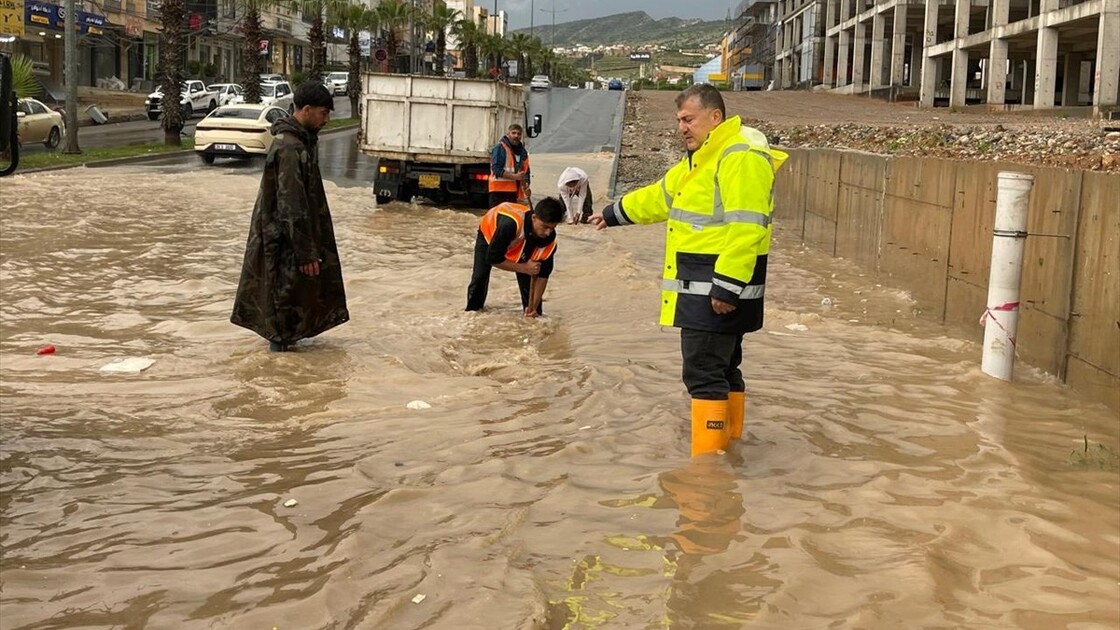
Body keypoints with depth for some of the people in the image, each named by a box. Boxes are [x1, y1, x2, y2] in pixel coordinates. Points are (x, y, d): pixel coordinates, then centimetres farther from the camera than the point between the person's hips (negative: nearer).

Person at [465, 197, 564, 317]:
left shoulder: (549, 239, -34)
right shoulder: (509, 224, -50)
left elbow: (542, 274, -23)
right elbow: (493, 258, -39)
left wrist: (534, 307, -26)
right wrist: (524, 268, -39)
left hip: (523, 241, 3)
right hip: (489, 232, -3)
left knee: (528, 282, -10)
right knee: (479, 278, -7)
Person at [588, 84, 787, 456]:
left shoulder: (741, 158, -17)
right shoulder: (700, 159, 17)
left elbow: (746, 229, -25)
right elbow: (661, 197, 31)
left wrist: (727, 286, -27)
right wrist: (616, 213, 40)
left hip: (722, 285, -10)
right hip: (701, 285, 10)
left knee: (703, 371, -9)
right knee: (722, 366, 17)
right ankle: (728, 444, 28)